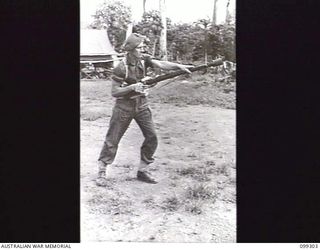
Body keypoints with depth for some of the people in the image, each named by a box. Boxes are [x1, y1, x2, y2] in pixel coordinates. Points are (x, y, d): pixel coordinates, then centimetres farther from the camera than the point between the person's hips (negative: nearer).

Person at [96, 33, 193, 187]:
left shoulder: (144, 60, -4)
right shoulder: (121, 68, -19)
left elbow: (161, 64, -19)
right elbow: (114, 92, -15)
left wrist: (179, 66, -35)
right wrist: (132, 87, -28)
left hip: (141, 105, 5)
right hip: (124, 106, -5)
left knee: (151, 138, 2)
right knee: (112, 140, 1)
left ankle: (142, 171, 16)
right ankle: (101, 172, 15)